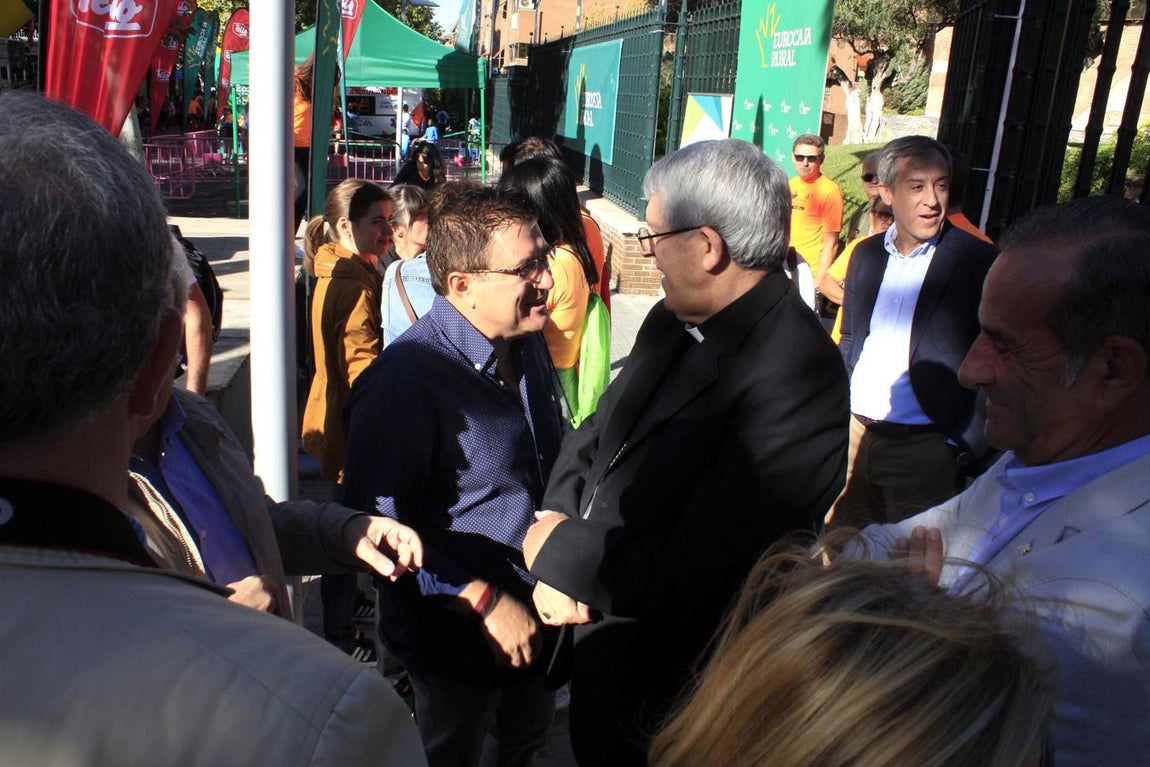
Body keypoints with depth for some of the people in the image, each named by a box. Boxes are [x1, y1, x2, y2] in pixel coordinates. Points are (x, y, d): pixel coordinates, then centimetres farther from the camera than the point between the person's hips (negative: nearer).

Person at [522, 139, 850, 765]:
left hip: (665, 689, -7)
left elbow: (694, 574, -31)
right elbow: (594, 433, 6)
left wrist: (560, 550, -19)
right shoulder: (672, 322, -3)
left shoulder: (794, 375, -30)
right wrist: (558, 517, -13)